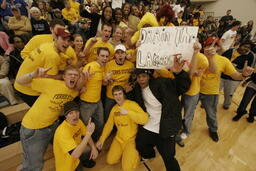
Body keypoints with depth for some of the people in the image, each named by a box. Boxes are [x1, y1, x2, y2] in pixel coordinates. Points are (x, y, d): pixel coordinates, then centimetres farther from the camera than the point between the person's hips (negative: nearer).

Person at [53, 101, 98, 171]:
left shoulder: (78, 121, -10)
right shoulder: (62, 131, -33)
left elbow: (85, 136, 4)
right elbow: (75, 154, -39)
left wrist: (93, 148, -13)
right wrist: (89, 132, -42)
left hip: (78, 152, 7)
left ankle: (82, 161, 22)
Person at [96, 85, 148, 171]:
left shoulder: (132, 104, -17)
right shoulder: (114, 109, 4)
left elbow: (145, 119, -29)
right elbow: (108, 125, 10)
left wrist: (128, 112, -37)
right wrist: (101, 140, 3)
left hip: (132, 139, -5)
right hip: (119, 139, 6)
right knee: (110, 161, 1)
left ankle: (135, 153, 17)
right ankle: (123, 152, 26)